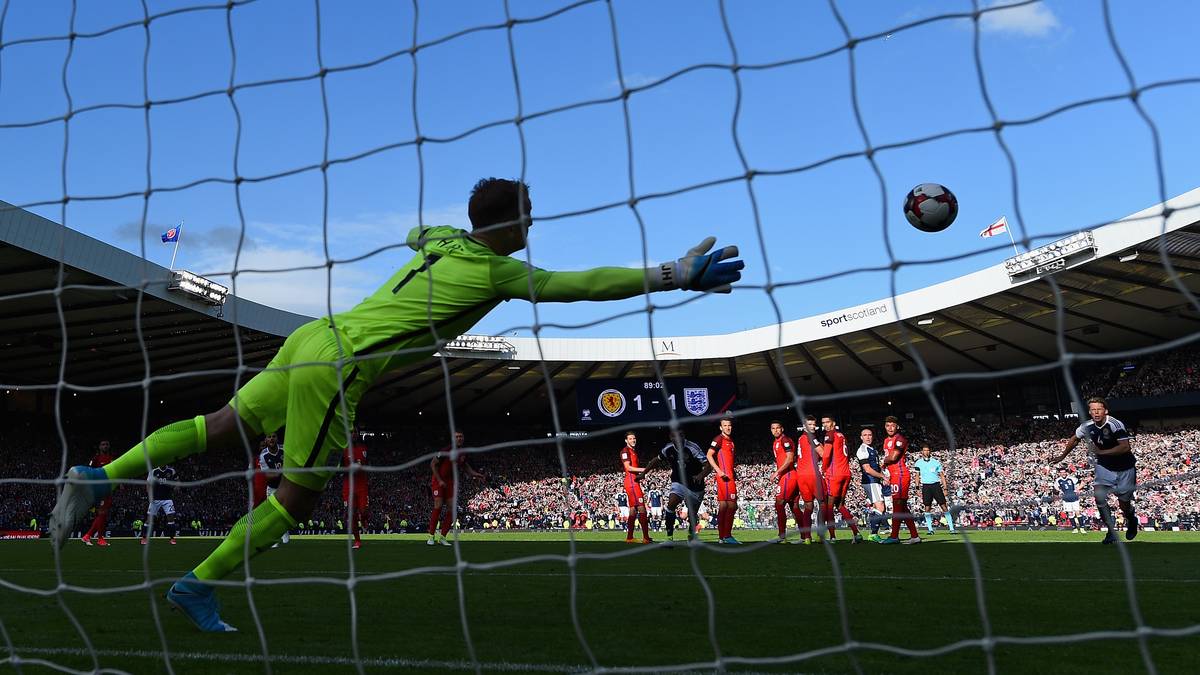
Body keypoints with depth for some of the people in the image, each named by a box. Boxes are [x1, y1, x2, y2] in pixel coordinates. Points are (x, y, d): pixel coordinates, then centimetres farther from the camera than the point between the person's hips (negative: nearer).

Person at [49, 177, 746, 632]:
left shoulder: (440, 237, 13)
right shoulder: (496, 270, -9)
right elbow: (582, 284, -13)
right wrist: (674, 275, -8)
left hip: (317, 337, 8)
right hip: (338, 367, -8)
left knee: (225, 426, 14)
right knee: (299, 497, 4)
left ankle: (98, 477, 12)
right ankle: (199, 584, 13)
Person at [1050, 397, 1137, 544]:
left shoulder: (1115, 424, -25)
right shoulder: (1087, 426, -8)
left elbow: (1125, 447, -31)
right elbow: (1075, 439, 11)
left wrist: (1101, 452, -33)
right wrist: (1062, 456, 20)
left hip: (1125, 468, -4)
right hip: (1105, 467, 4)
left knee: (1124, 503, 6)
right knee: (1099, 496, -15)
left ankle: (1131, 521, 42)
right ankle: (1111, 531, -1)